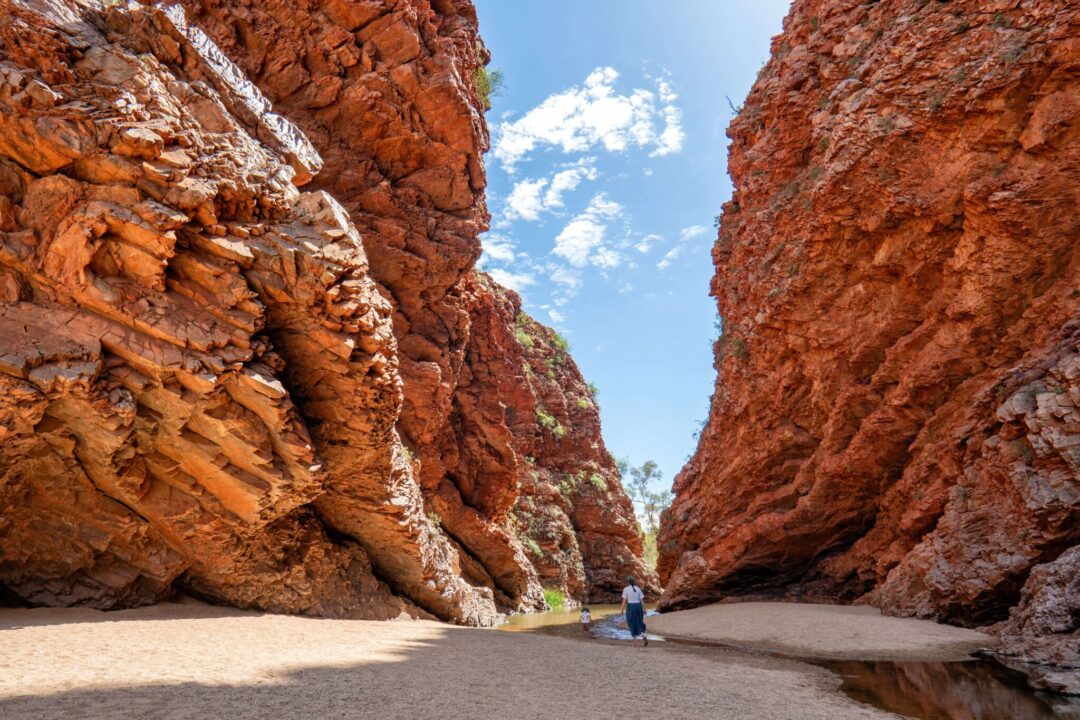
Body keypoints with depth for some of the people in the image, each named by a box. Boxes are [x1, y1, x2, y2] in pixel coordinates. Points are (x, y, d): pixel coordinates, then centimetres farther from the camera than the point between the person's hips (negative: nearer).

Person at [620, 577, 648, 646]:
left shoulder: (626, 589, -3)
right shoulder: (638, 589, 7)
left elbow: (624, 600, -7)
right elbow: (642, 600, 2)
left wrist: (622, 610, -2)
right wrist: (644, 609, 5)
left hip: (630, 607, -3)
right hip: (638, 606, 3)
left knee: (632, 624, 8)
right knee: (638, 623, 13)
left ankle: (635, 641, 5)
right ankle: (643, 636, -12)